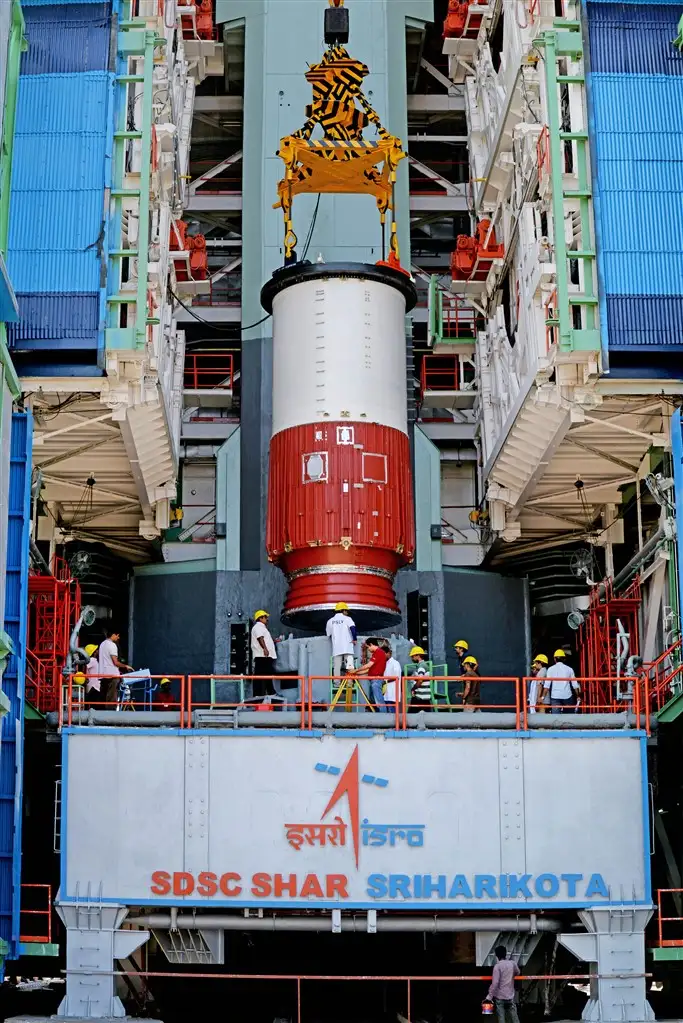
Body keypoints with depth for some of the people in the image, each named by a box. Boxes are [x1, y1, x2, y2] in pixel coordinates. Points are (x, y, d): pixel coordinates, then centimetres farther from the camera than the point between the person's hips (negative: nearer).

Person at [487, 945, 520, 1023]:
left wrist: (490, 995, -13)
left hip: (500, 997, -4)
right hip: (510, 996, 4)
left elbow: (495, 983, -19)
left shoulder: (497, 966, -14)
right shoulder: (512, 964, 1)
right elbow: (517, 973, 23)